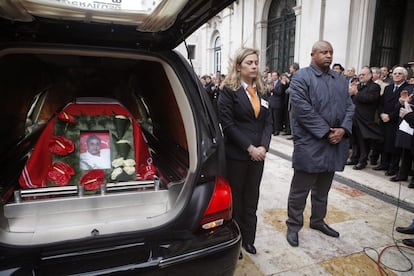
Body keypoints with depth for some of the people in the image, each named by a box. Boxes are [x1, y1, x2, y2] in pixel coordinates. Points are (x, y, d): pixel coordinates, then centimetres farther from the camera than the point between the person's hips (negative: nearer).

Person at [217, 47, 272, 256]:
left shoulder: (261, 92, 12)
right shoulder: (228, 91, -5)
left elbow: (268, 122, 7)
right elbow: (228, 124, -13)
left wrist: (263, 146, -9)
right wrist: (249, 148, -17)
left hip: (258, 154, 5)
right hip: (236, 155, -5)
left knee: (252, 199, 14)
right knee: (235, 198, 8)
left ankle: (248, 238, 30)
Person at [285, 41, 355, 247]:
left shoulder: (340, 80, 15)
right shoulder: (301, 78, -7)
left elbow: (349, 106, 10)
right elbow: (303, 110, -17)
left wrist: (343, 129, -7)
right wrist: (326, 132, -17)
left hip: (334, 144, 7)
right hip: (309, 145, -6)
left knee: (323, 189, 20)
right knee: (300, 190, 4)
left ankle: (318, 221, 38)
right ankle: (293, 226, 20)